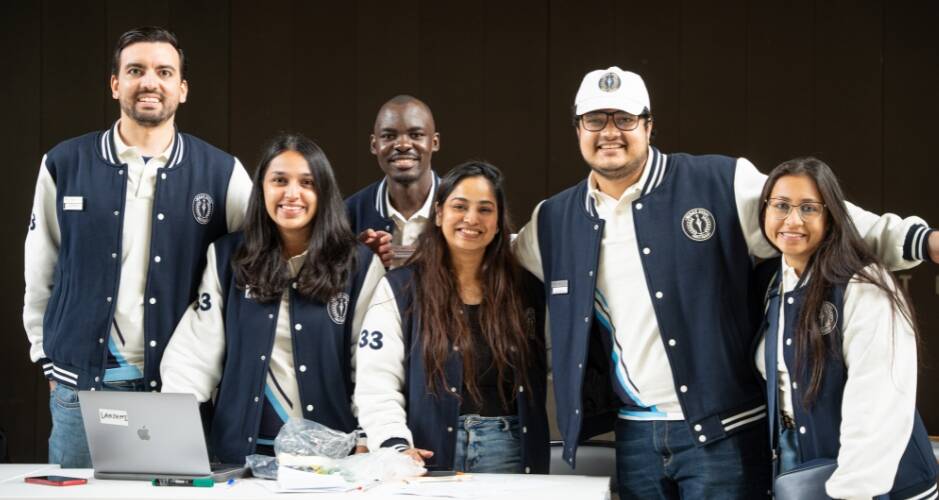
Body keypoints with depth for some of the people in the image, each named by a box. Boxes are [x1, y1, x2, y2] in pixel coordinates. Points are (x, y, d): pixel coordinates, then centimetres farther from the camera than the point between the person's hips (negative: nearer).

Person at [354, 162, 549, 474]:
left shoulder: (525, 291, 10)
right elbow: (376, 383, -6)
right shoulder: (399, 289, 1)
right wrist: (397, 446, -21)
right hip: (432, 454, -2)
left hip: (509, 452, 2)